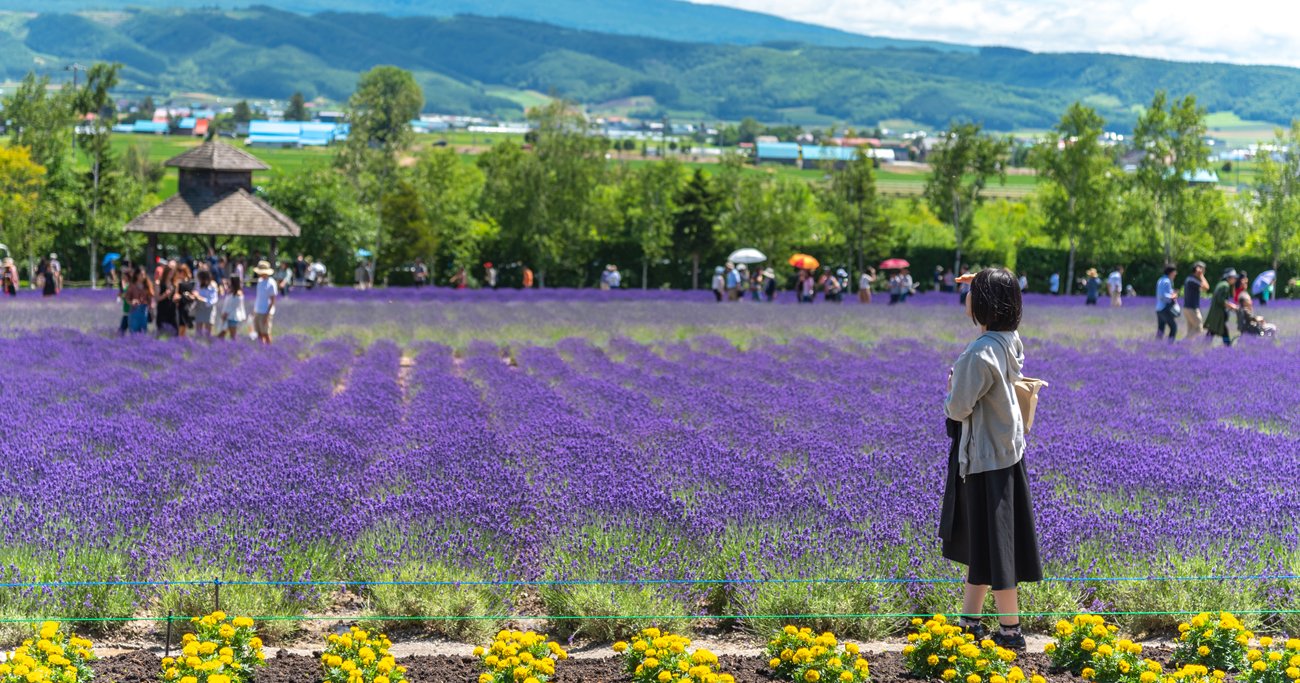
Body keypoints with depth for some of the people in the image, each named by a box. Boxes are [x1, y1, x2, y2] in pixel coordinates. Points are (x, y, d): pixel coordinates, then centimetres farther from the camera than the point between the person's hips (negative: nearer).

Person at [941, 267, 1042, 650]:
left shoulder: (980, 354, -27)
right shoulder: (1009, 341, 0)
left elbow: (959, 409, -24)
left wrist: (951, 387, -1)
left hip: (986, 459, -9)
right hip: (1005, 447, 9)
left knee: (992, 546, 3)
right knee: (976, 540, 18)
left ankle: (1010, 631, 13)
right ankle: (968, 620, 28)